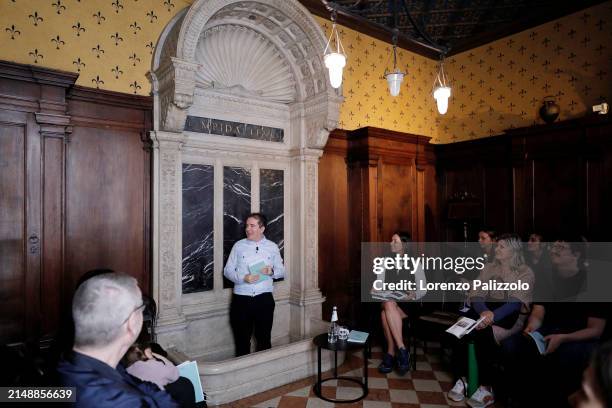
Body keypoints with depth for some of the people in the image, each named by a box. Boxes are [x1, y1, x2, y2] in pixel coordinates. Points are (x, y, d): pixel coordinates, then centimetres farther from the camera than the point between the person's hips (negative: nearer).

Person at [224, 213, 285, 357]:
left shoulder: (272, 247, 4)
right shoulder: (238, 246, 2)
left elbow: (281, 270, 9)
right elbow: (227, 270, 2)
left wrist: (272, 271, -13)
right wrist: (243, 278, -16)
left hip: (264, 299, 1)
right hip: (241, 300, 0)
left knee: (264, 340, 10)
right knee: (242, 341, 9)